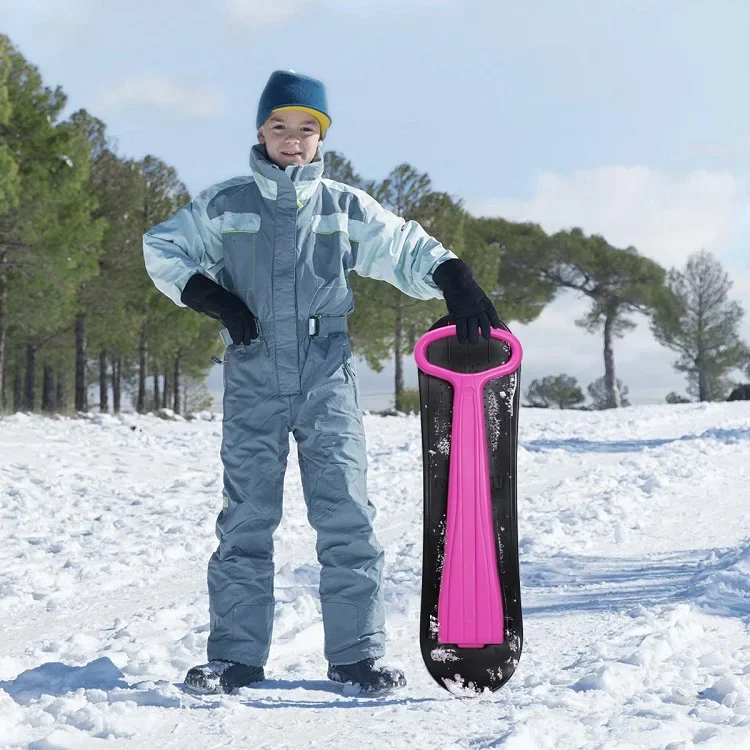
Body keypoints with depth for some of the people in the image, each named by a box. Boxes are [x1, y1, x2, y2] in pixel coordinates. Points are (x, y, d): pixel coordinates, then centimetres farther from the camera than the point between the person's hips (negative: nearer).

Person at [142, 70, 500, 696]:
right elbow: (162, 248, 13)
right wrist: (214, 298, 0)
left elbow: (410, 249, 12)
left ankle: (358, 652, 2)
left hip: (327, 380, 0)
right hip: (253, 380, 0)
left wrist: (457, 284, -5)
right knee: (247, 517, 1)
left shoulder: (345, 208, 8)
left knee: (346, 514, -4)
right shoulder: (225, 205, 7)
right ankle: (235, 655, 6)